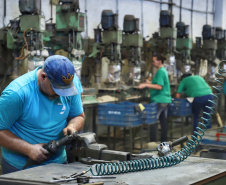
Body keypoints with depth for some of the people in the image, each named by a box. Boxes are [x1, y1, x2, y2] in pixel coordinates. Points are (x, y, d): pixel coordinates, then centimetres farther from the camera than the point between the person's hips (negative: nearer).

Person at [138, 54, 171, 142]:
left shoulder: (160, 72, -14)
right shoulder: (164, 71, 16)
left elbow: (159, 87, -21)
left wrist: (146, 85, -22)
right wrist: (150, 83, 23)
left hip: (159, 100, -10)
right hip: (165, 99, 10)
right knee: (163, 120, 11)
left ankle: (153, 141, -7)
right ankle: (164, 141, 16)